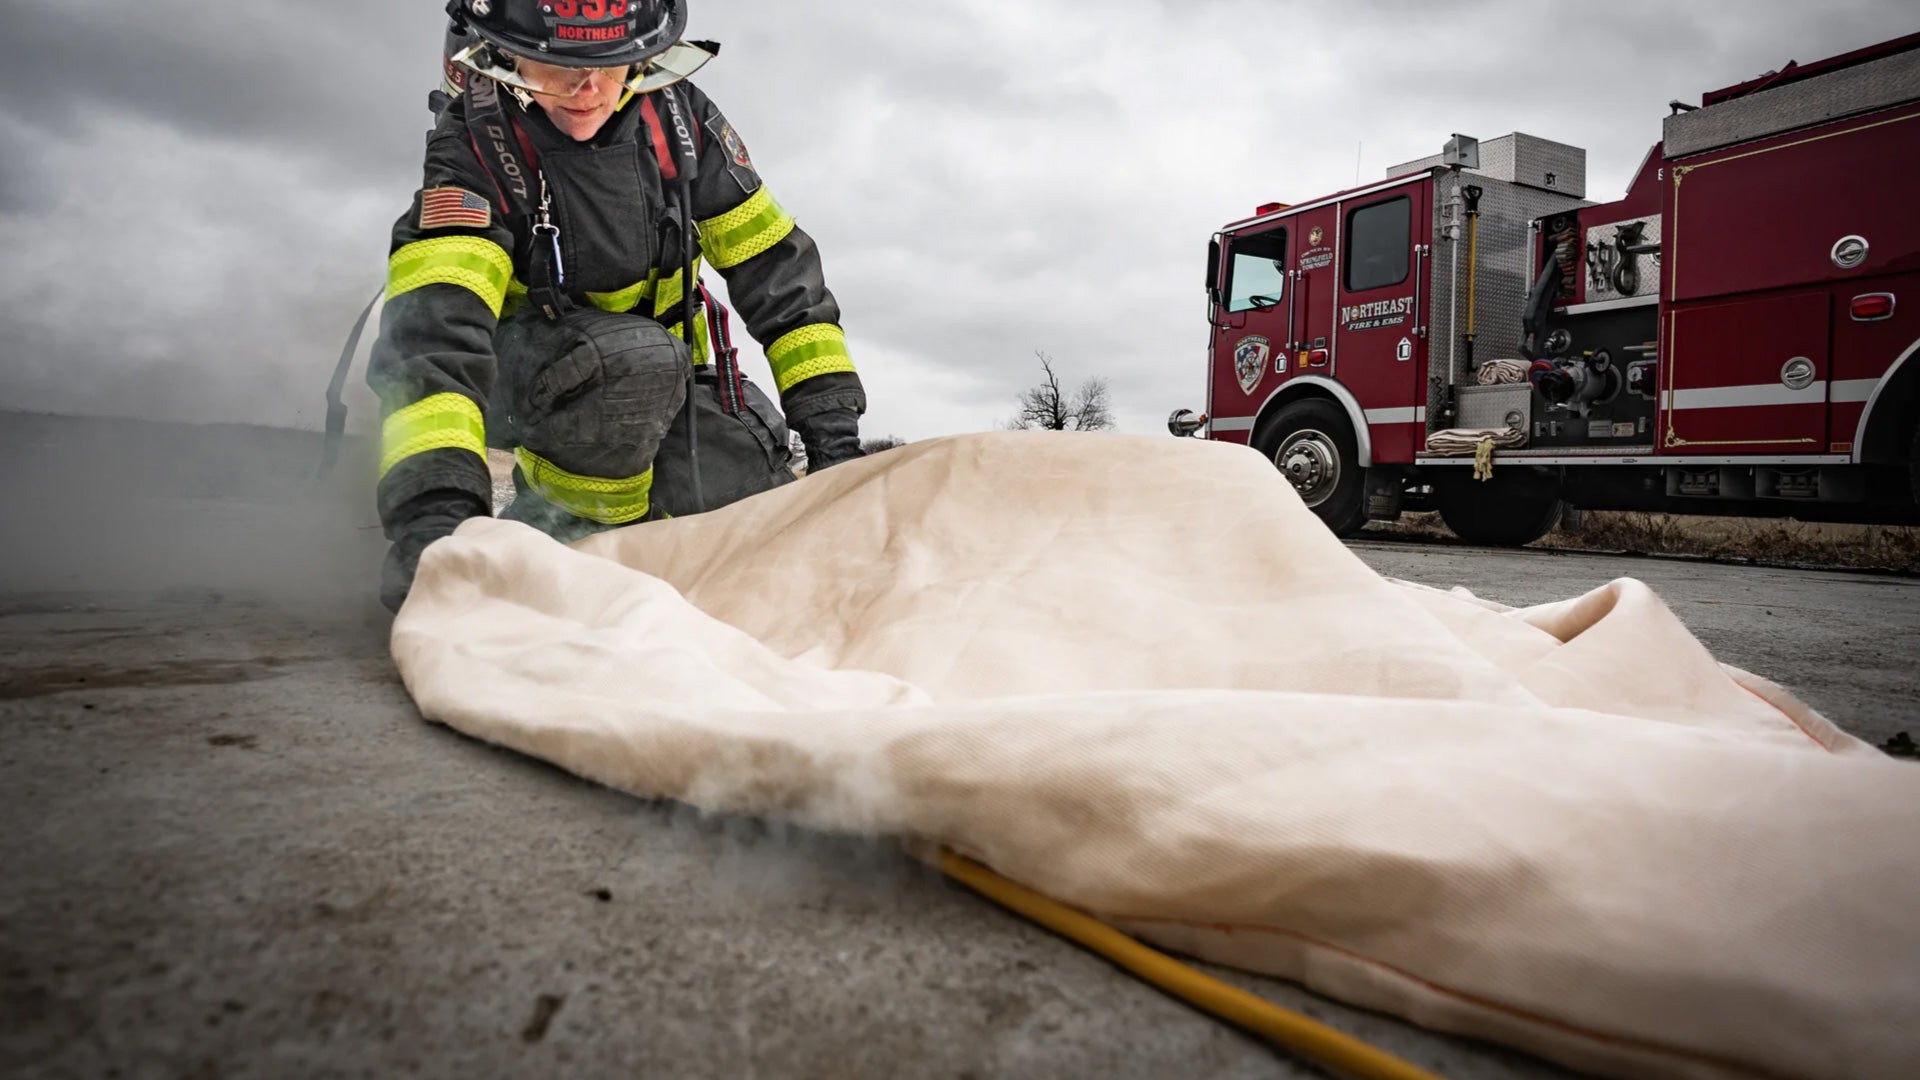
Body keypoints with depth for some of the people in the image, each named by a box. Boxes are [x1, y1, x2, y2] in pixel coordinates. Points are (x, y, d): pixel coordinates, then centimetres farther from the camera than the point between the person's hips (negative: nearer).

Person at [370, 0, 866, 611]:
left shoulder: (678, 116, -13)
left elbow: (774, 264, -9)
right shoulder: (473, 147, -25)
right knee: (638, 363, -36)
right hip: (519, 362, -5)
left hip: (659, 369, 6)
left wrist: (831, 422, -15)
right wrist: (434, 511, -53)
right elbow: (435, 331, -38)